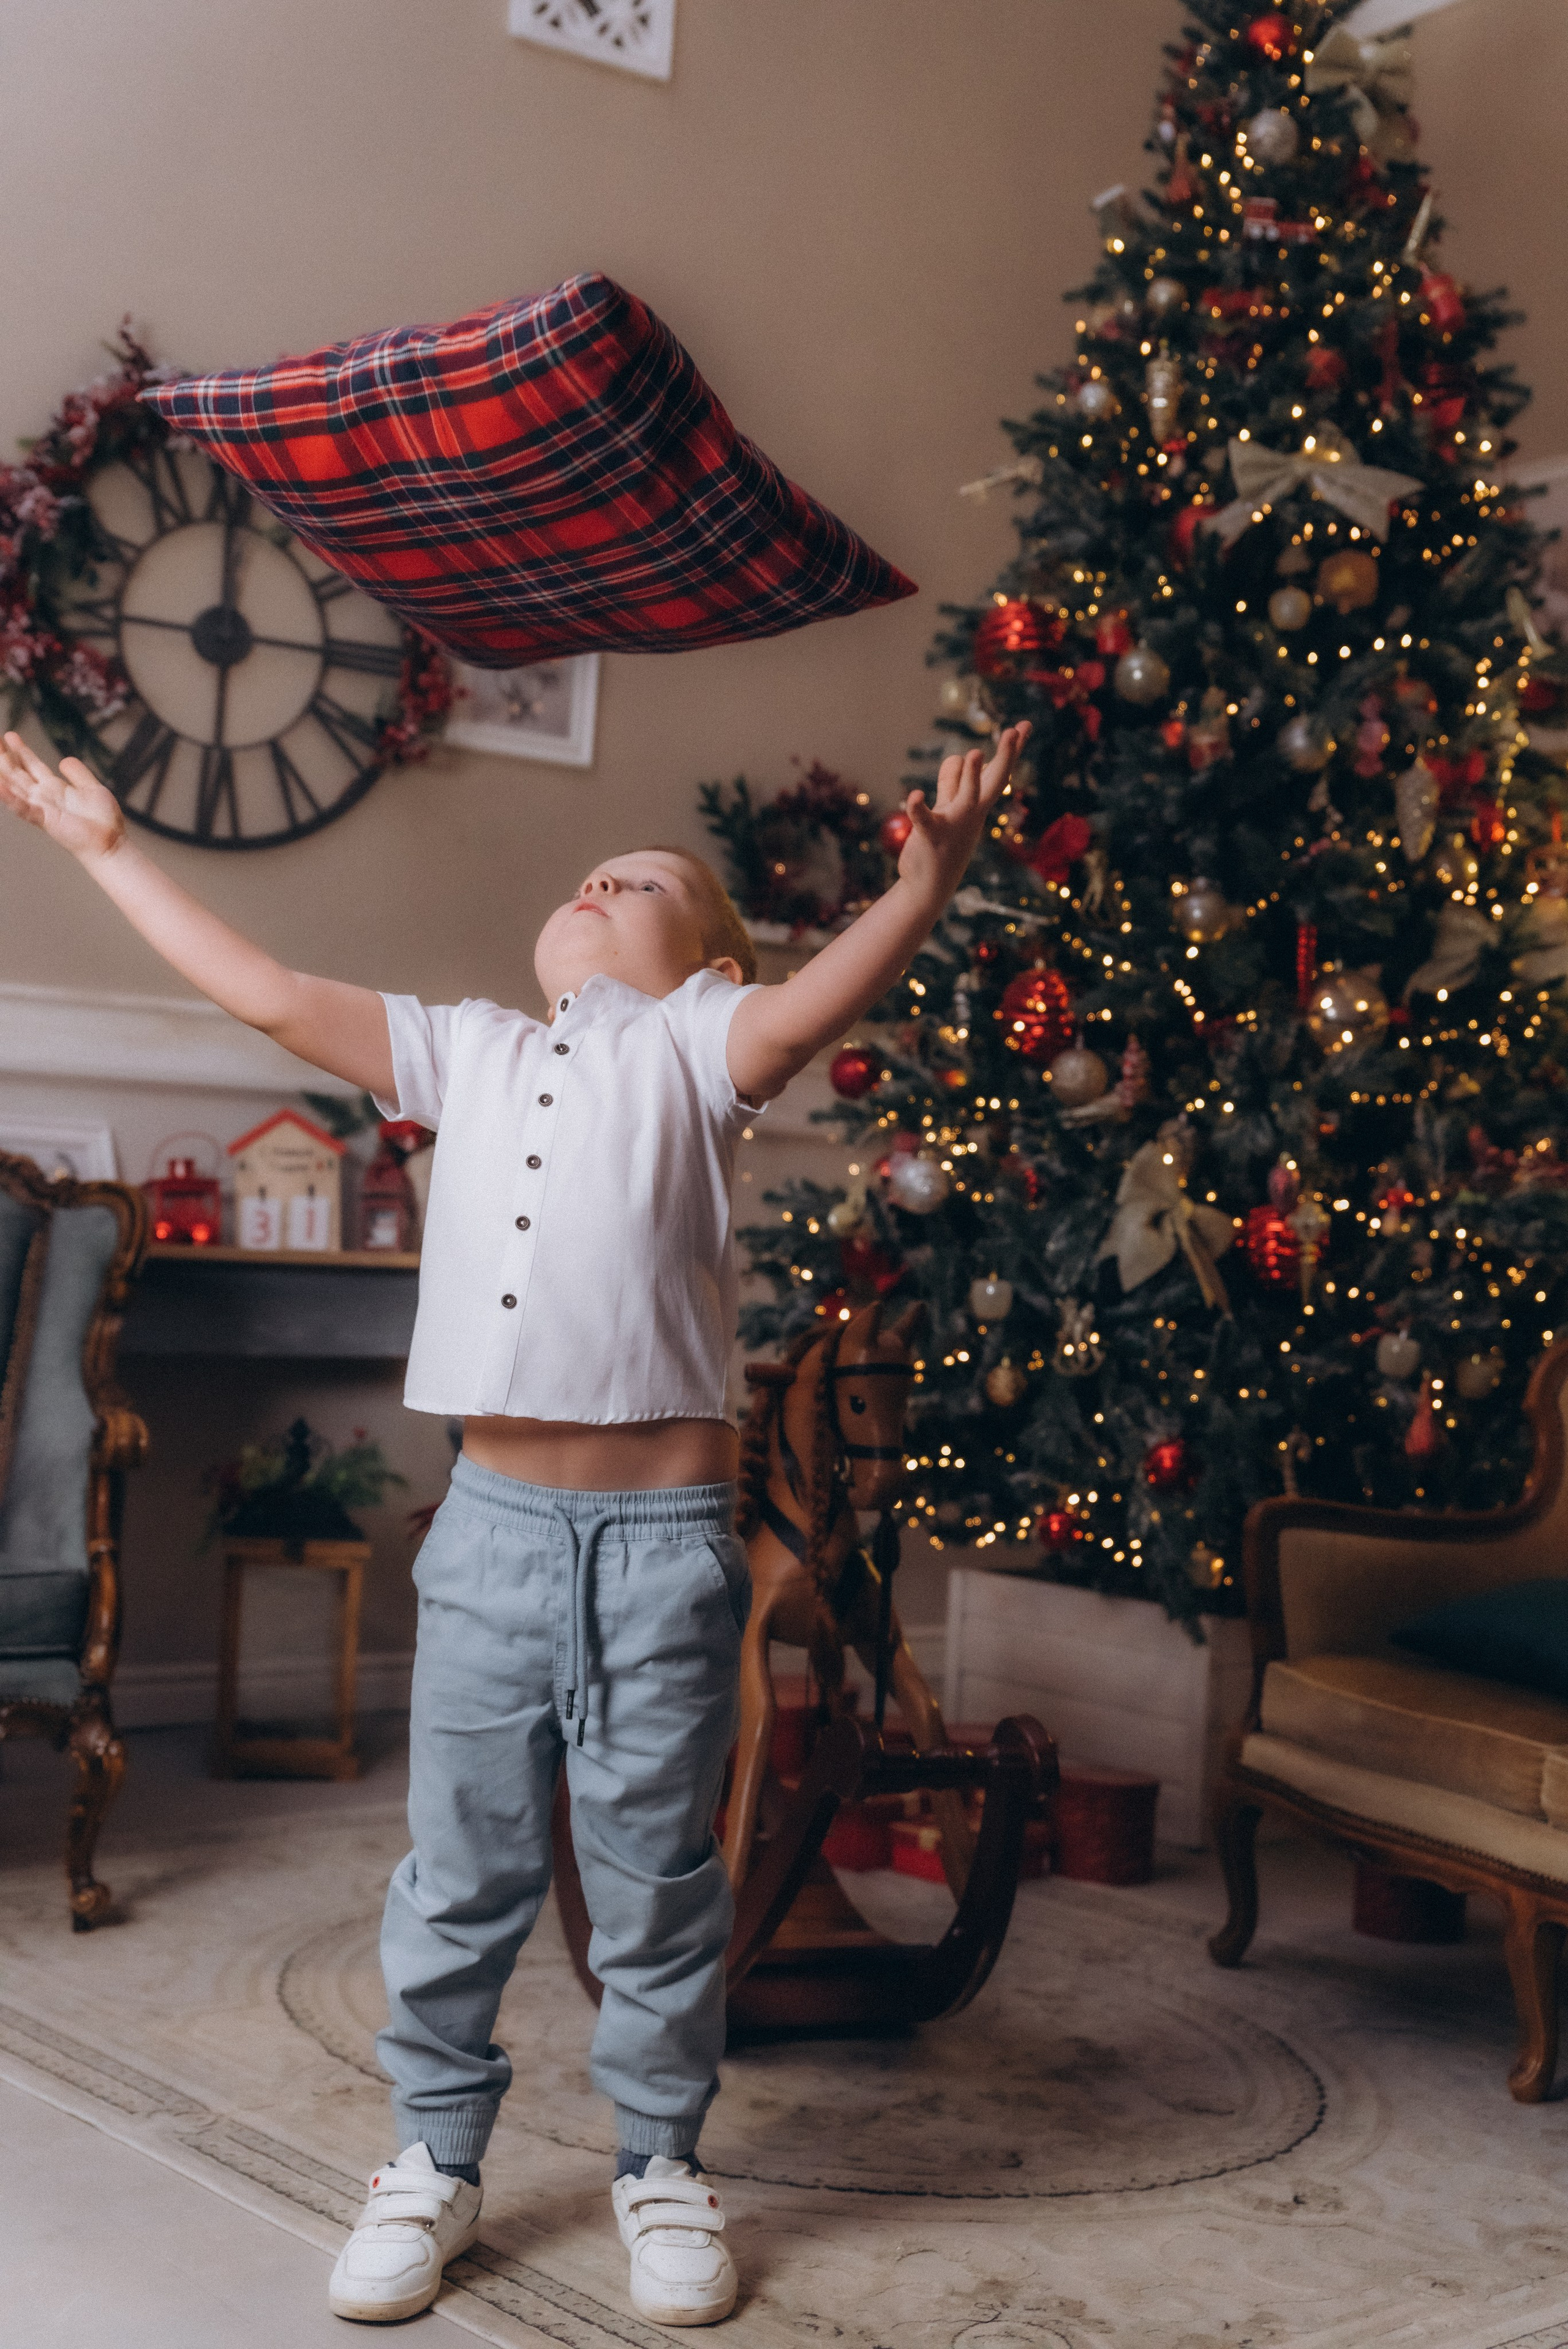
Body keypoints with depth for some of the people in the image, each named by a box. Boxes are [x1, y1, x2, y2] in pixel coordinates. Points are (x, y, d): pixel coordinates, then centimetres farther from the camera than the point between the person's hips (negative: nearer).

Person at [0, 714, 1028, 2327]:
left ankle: (660, 2164, 25)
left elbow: (827, 997, -15)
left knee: (654, 1876, 8)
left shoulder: (695, 1043, 5)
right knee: (459, 1870, 11)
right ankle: (434, 2161, 27)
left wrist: (928, 877, -33)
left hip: (657, 1533, -3)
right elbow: (267, 994, 15)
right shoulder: (466, 1050, 16)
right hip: (491, 1523, 3)